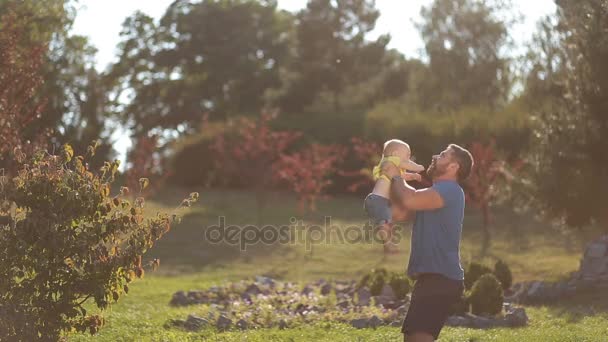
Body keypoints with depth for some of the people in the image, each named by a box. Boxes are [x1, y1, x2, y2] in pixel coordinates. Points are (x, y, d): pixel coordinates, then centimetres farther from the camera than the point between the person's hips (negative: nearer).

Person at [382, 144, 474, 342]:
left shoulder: (450, 190, -10)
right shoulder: (437, 194, 23)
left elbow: (410, 200, -27)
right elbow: (401, 212, 18)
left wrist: (397, 177, -8)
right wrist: (391, 180, 9)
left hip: (440, 280, -11)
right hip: (432, 279, 11)